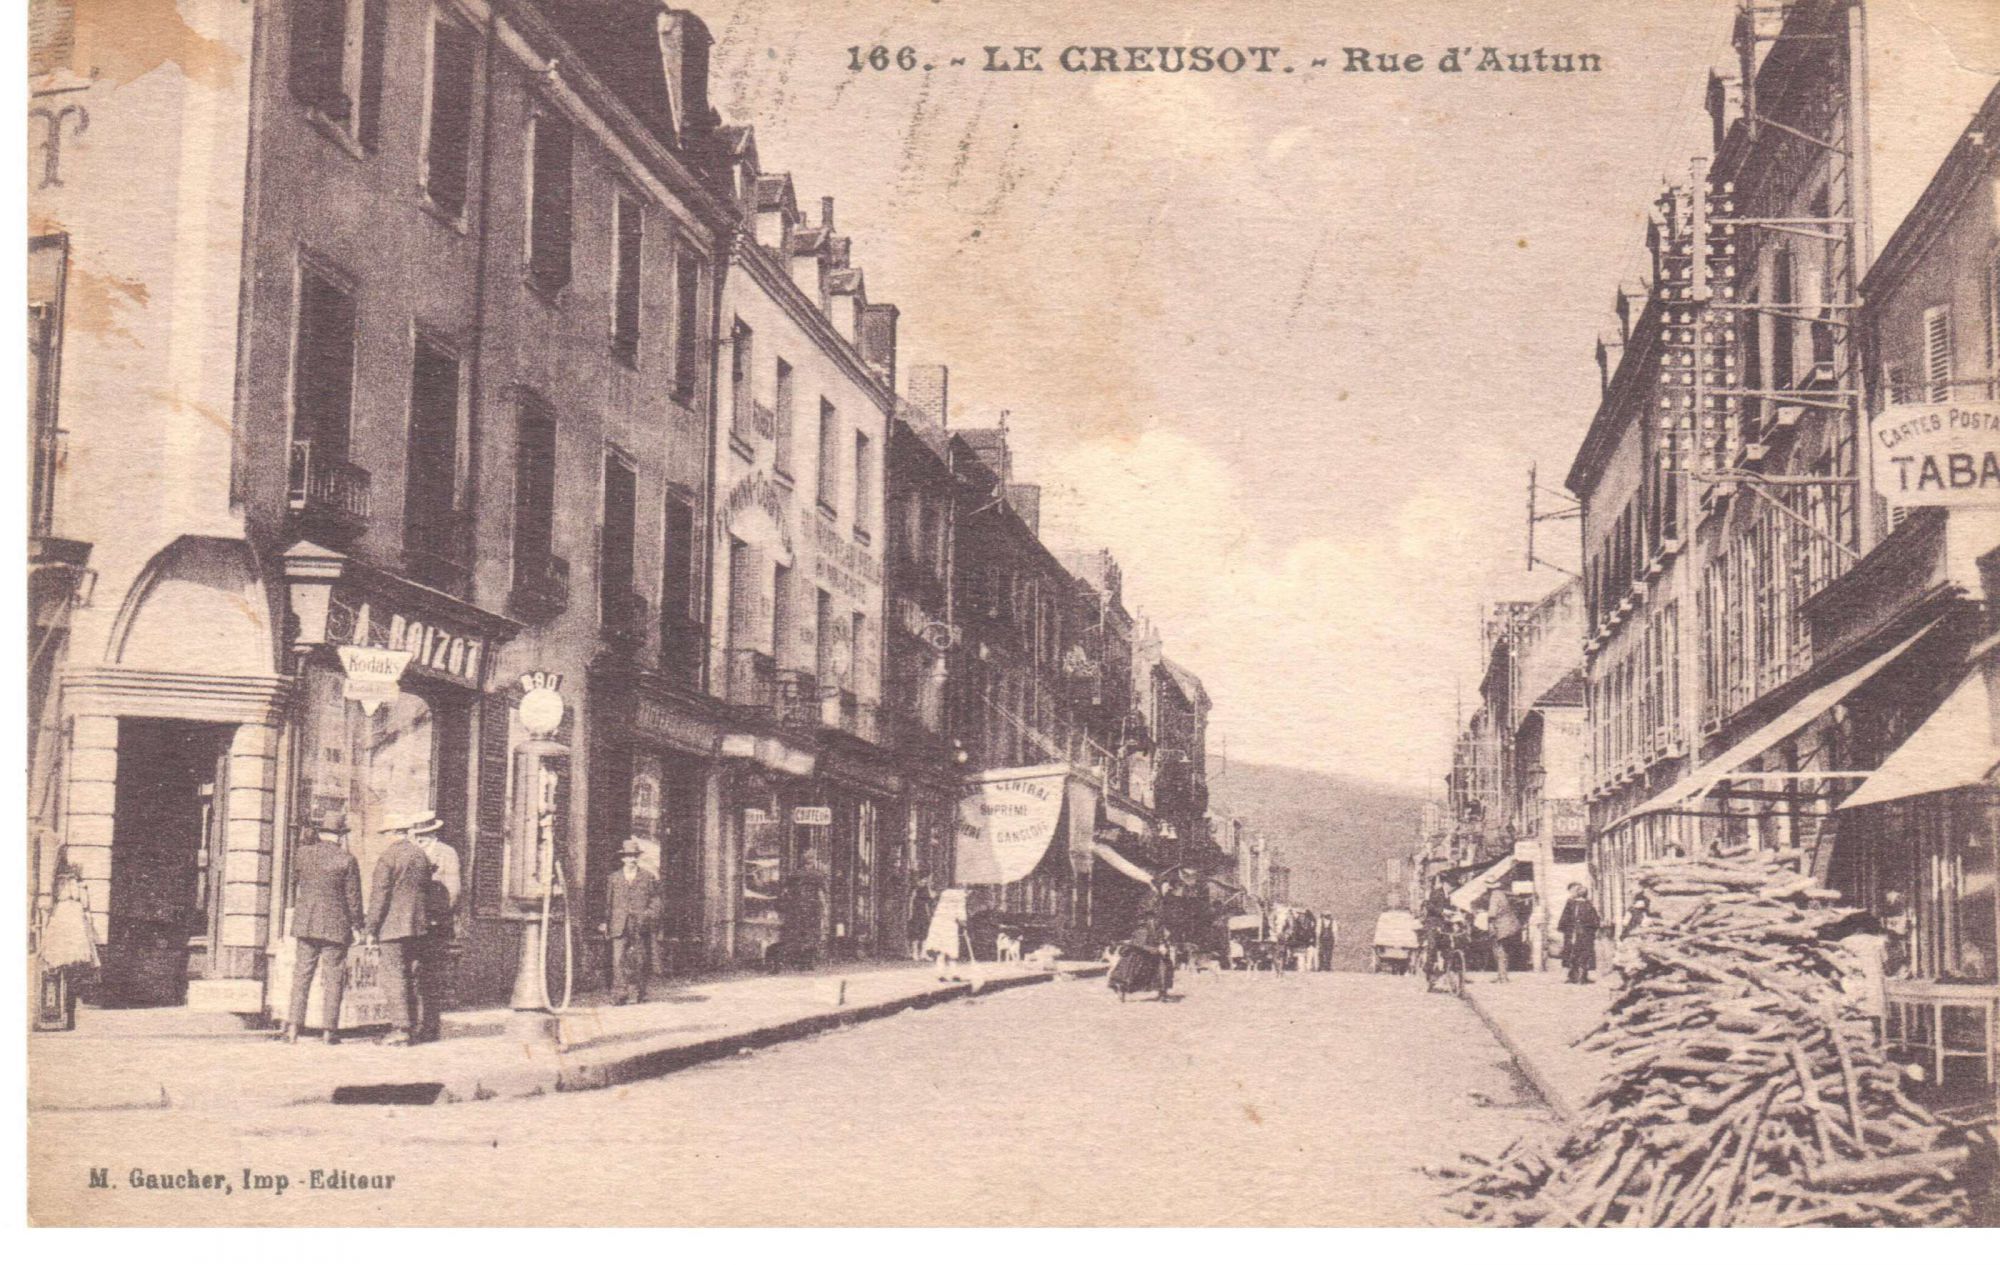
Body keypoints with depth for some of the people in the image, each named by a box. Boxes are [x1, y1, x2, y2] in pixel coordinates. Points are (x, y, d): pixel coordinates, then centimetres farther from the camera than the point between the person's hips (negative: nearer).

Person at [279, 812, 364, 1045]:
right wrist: (358, 923, 7)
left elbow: (295, 883, 14)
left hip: (305, 922, 3)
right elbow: (353, 897, -5)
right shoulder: (347, 860, -10)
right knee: (334, 977, 5)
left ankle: (293, 1027, 0)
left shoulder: (303, 854, 0)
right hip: (336, 926, -3)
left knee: (302, 974, 8)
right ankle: (329, 1030, 6)